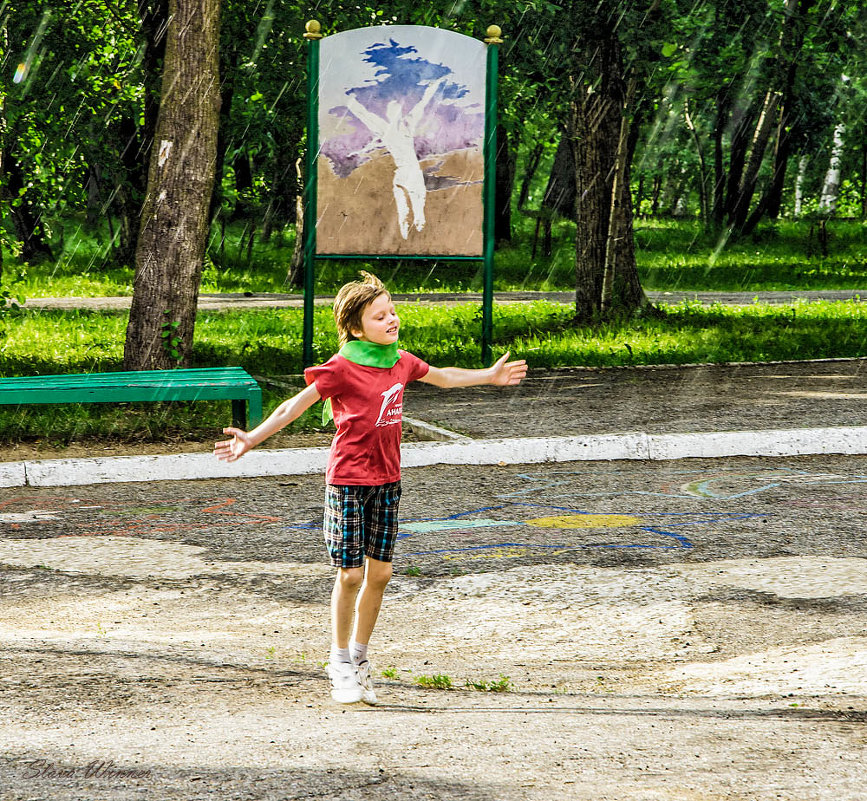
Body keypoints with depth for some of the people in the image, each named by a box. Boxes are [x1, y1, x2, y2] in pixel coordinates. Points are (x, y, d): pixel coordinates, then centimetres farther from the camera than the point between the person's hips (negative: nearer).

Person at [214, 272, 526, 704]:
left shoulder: (401, 361, 7)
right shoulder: (342, 368, -13)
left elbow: (443, 377, 27)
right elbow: (295, 406, -14)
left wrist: (489, 376, 38)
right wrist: (251, 439, -23)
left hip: (387, 479, 6)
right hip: (349, 480, -6)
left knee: (379, 572, 7)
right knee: (350, 574, -3)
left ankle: (360, 658, 21)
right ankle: (340, 664, 12)